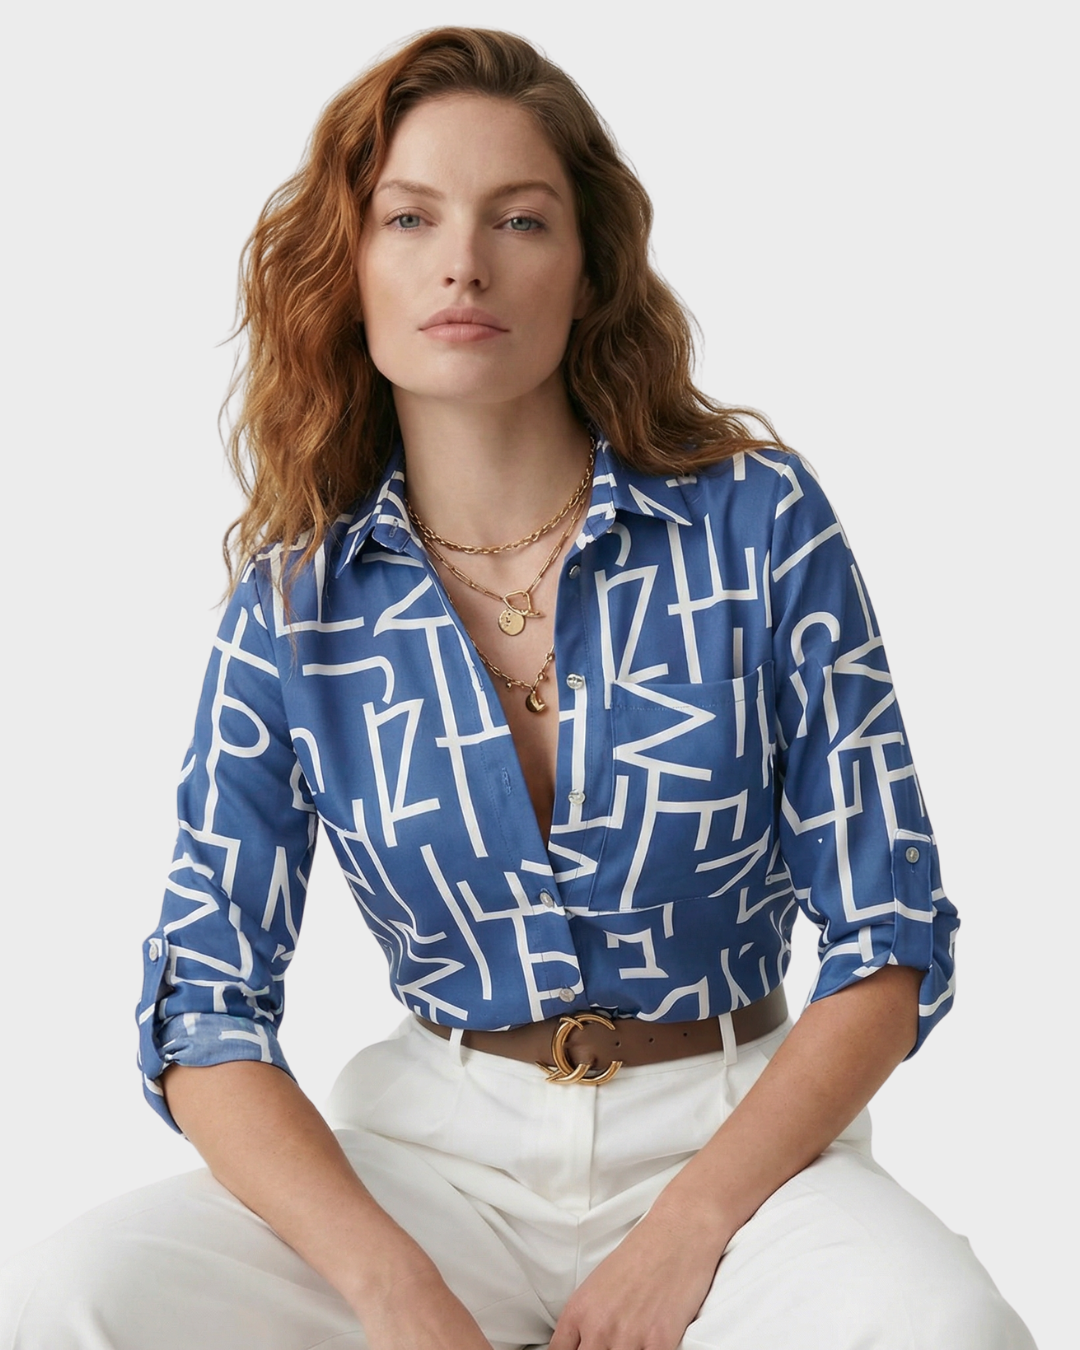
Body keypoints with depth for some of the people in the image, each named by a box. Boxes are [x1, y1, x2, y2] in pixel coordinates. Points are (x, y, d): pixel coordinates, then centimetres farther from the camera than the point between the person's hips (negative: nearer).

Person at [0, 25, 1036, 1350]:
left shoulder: (758, 523, -6)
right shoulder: (293, 605, -2)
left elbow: (891, 946, -4)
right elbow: (204, 1007, -4)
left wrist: (682, 1237, -16)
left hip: (733, 1133, -1)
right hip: (435, 1140, 2)